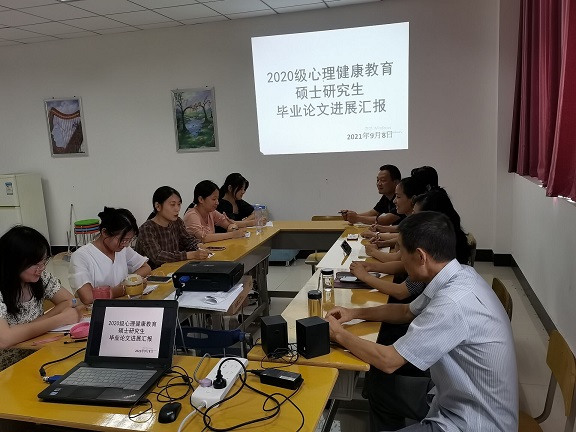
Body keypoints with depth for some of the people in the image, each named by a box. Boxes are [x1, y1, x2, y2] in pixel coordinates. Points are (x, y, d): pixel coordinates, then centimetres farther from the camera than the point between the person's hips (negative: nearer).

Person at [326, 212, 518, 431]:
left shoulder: (453, 302, -32)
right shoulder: (457, 278, -4)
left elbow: (388, 360, -24)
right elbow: (407, 311, 15)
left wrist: (340, 335, -9)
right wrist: (355, 313, 8)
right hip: (462, 395, 8)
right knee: (381, 387, 17)